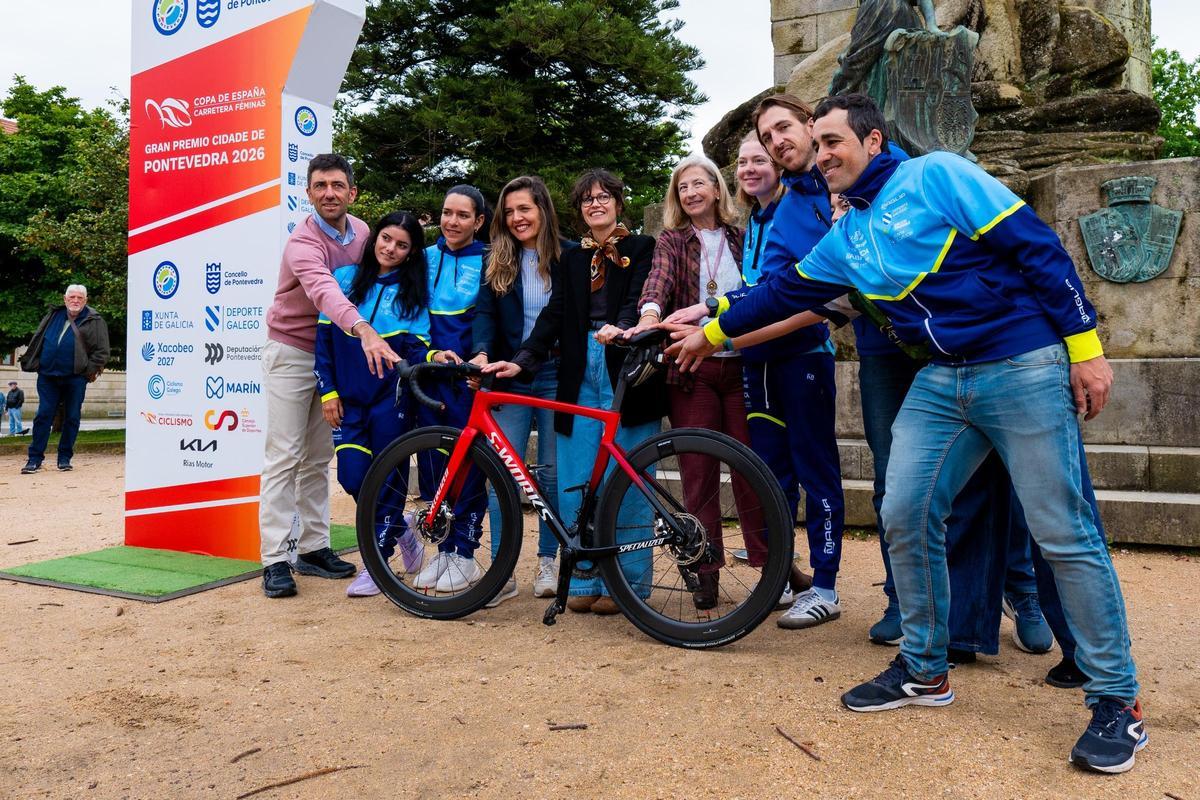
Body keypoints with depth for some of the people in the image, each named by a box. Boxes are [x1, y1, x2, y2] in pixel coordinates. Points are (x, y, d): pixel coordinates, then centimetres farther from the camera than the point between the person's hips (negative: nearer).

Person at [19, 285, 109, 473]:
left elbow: (102, 351, -3)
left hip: (75, 378, -3)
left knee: (72, 418, 4)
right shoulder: (53, 316, 12)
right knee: (43, 416, 1)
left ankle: (65, 458, 15)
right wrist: (32, 363, 9)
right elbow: (37, 341, 18)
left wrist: (90, 370, -10)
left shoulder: (94, 321, -1)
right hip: (48, 376, 3)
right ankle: (35, 458, 5)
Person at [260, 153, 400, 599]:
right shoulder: (303, 243, -22)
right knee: (284, 457, -7)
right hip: (291, 353, -6)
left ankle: (312, 548, 19)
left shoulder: (361, 232, 0)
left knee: (319, 458, 11)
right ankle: (275, 560, -3)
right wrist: (364, 331, -60)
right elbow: (324, 291, -42)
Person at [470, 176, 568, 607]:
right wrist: (480, 354, -19)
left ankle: (547, 563, 18)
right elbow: (485, 313, -1)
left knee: (552, 471, 5)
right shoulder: (498, 262, 9)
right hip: (509, 377, 2)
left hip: (555, 376, -1)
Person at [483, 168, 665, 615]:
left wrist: (621, 327, -31)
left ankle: (628, 582, 5)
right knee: (576, 482, 1)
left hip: (626, 371, -4)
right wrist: (522, 361, -7)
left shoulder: (640, 248, 9)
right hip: (580, 373, 4)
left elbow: (639, 297, -9)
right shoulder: (571, 259, 20)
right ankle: (584, 581, 10)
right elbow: (554, 315, 8)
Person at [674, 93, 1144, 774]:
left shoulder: (936, 175, -6)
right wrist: (714, 332, 32)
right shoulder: (847, 238, 14)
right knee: (906, 517, 1)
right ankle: (925, 671, 19)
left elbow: (1037, 246, -9)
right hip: (941, 383, 7)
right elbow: (785, 293, 25)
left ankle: (1118, 701, 11)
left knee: (1066, 536, -4)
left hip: (1025, 370, -6)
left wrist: (1084, 343, -12)